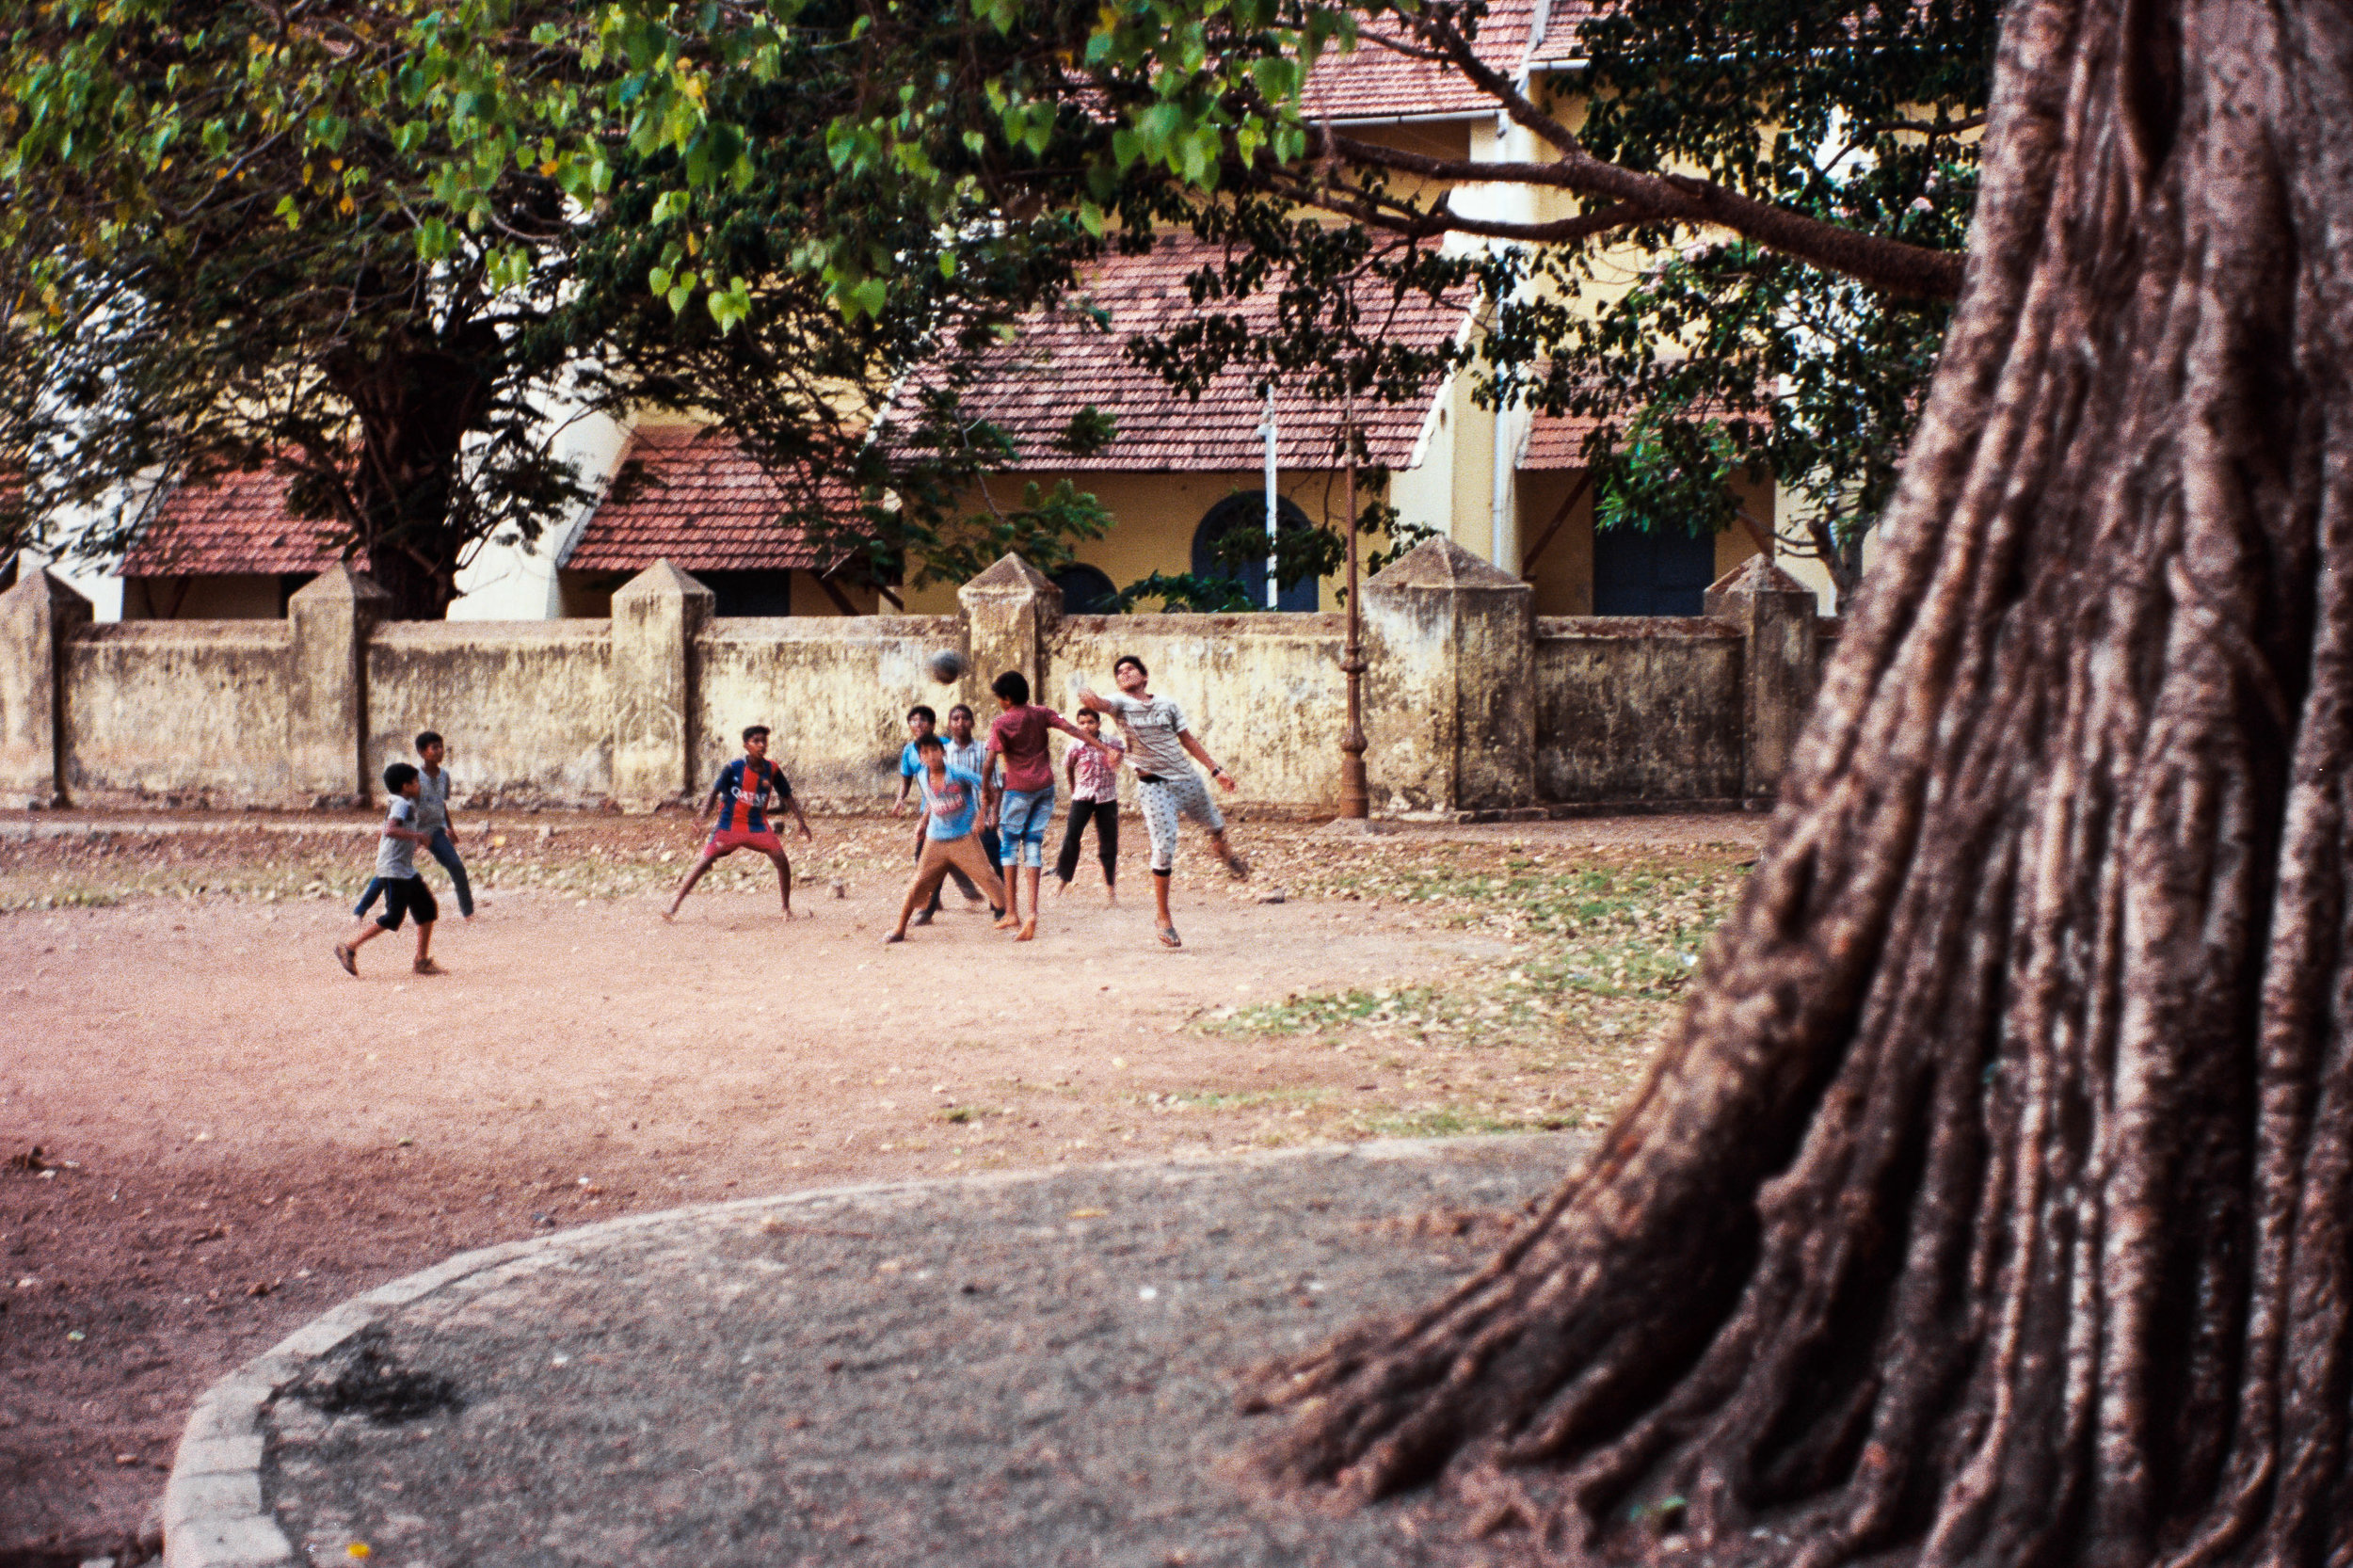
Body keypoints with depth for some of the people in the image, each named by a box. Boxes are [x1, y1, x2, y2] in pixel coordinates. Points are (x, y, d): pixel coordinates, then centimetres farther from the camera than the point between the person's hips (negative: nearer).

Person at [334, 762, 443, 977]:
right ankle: (348, 946, -5)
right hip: (393, 870, -10)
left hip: (407, 870, 10)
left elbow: (381, 835, 26)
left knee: (428, 910, 9)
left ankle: (422, 961, 14)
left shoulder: (407, 805, 18)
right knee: (394, 917, -11)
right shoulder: (401, 804, -13)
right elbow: (390, 830, -31)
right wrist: (416, 835, -28)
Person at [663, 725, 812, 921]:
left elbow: (787, 797, 9)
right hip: (729, 825, -2)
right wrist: (702, 816, -23)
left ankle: (787, 908, 4)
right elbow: (715, 791, -9)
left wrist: (802, 823, 5)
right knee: (704, 861, -8)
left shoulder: (772, 770, -2)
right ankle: (673, 906, -2)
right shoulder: (734, 768, -10)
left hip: (758, 827, 2)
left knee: (781, 860, -13)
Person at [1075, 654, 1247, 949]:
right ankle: (1162, 916, 1)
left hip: (1186, 778, 4)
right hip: (1153, 785, -4)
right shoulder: (1120, 703, -4)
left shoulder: (1167, 705, 6)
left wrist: (1216, 770, 12)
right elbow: (1102, 704, -27)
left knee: (1215, 824, 22)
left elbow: (1188, 740, 14)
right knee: (1164, 848, -12)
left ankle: (1222, 848, 60)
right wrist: (1090, 699, -52)